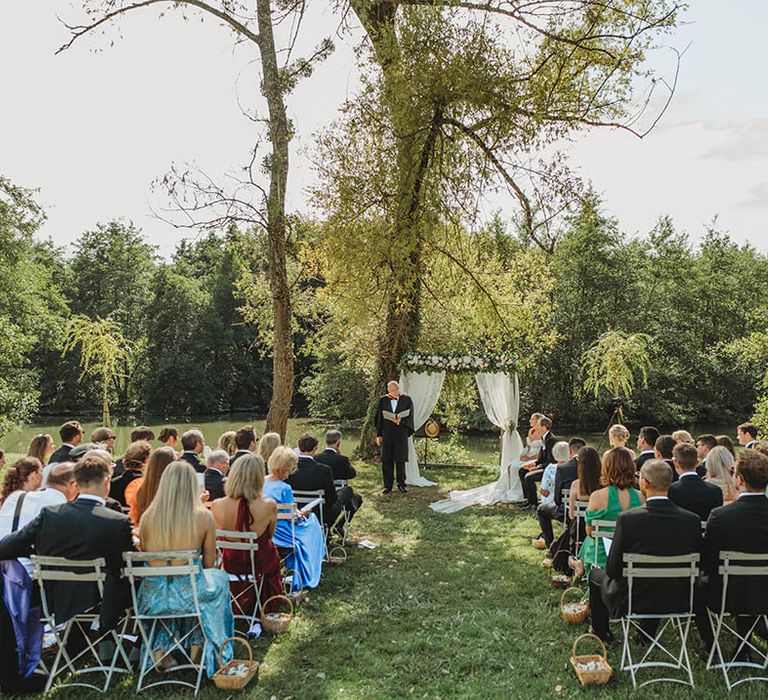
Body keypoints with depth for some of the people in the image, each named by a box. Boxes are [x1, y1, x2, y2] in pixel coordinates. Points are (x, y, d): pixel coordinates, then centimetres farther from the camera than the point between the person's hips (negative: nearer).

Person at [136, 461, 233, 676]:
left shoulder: (147, 517, -5)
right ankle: (197, 647, 34)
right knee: (219, 577, 29)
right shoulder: (203, 516, -11)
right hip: (190, 594, -3)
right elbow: (209, 564, -1)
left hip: (153, 598, 3)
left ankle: (161, 649, 25)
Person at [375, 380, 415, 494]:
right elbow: (379, 418, 6)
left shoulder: (407, 400, 0)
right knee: (387, 460, 2)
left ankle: (401, 484, 14)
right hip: (387, 434, 1)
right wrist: (378, 435, 4)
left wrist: (401, 421, -16)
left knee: (400, 460, 2)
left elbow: (410, 417, 2)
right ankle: (388, 485, 11)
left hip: (401, 434, -1)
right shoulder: (383, 400, 3)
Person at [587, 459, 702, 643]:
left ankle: (600, 632, 41)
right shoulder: (692, 520, -13)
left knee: (596, 574, 25)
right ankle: (648, 634, 45)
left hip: (632, 601, -3)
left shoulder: (627, 518, -24)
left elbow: (613, 570, -16)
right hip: (677, 602, 4)